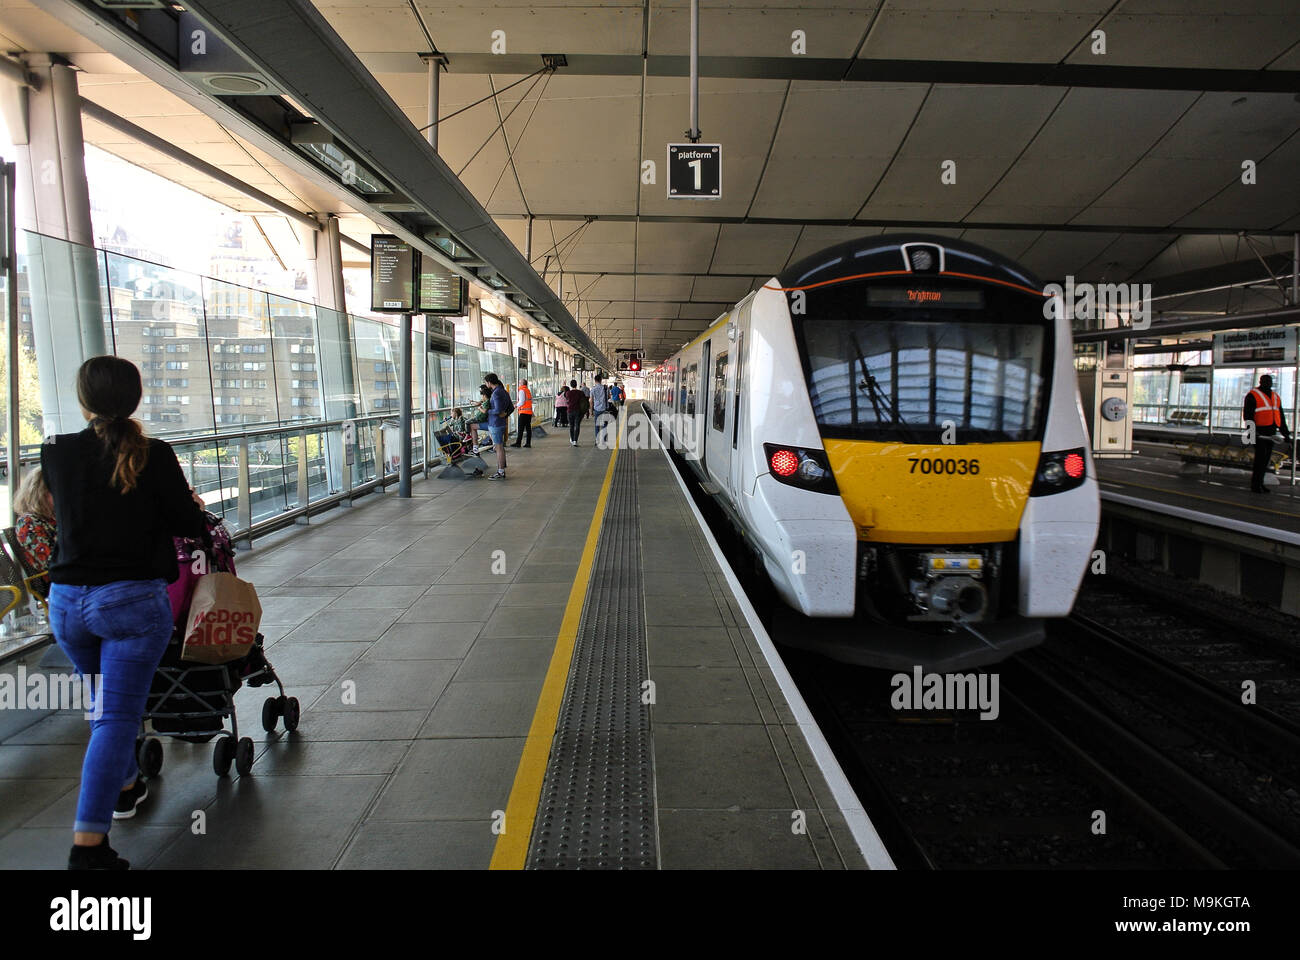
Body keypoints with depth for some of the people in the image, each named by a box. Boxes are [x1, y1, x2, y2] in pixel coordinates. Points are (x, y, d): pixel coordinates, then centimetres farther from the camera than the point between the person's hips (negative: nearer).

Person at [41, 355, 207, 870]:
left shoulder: (54, 453, -1)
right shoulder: (154, 456, -11)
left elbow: (60, 510, 16)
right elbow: (188, 525, -6)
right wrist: (191, 503, 16)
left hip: (66, 600, 4)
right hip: (132, 600, -4)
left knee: (107, 703, 25)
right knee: (117, 715, -1)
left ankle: (125, 787, 43)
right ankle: (88, 845, -5)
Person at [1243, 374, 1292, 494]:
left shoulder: (1276, 398, 19)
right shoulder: (1252, 396, -3)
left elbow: (1281, 417, 24)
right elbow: (1247, 415, -10)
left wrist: (1285, 433, 20)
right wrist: (1252, 430, -22)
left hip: (1270, 434, 7)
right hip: (1259, 433, -7)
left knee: (1265, 460, 10)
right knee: (1260, 459, -10)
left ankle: (1259, 483, 17)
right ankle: (1255, 485, -6)